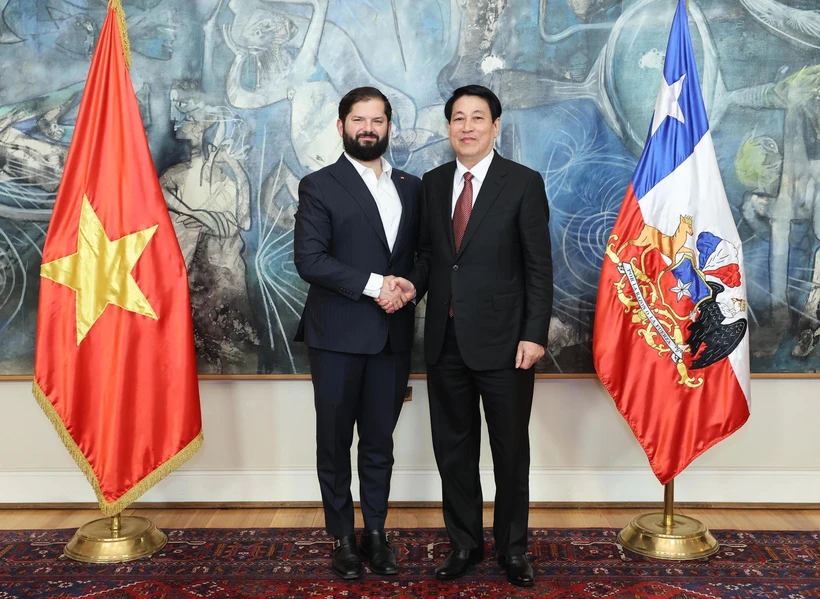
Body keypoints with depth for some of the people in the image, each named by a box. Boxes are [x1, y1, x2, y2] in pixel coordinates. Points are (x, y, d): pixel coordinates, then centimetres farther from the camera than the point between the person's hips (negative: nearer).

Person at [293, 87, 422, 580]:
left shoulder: (411, 187, 12)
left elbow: (423, 253, 13)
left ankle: (377, 534, 23)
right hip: (338, 335, -3)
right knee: (335, 441, 6)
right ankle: (343, 538, 19)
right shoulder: (319, 186, -1)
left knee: (380, 441, 11)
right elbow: (309, 259, -11)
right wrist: (372, 285, -17)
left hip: (393, 335, 3)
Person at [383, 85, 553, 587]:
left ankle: (512, 546, 26)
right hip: (445, 340, 4)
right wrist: (415, 284, -7)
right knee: (453, 449, 13)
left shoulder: (524, 183, -5)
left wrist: (535, 335, -12)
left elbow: (539, 267, -7)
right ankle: (465, 543, 29)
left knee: (511, 451, 9)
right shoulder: (433, 183, 9)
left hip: (502, 341, -4)